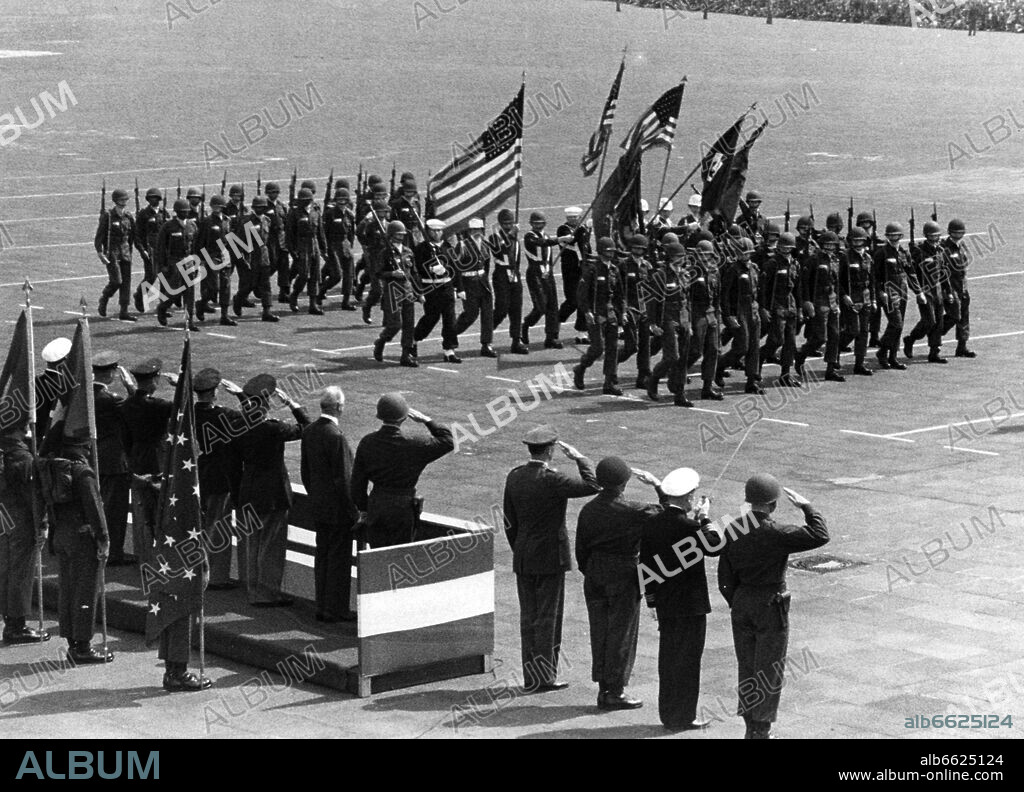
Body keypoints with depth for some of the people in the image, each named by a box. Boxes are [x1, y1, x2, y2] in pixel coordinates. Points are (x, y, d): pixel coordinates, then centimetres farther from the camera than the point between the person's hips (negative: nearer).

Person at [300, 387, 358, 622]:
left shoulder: (309, 432, 2)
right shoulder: (336, 437, -22)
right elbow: (343, 478, -20)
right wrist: (353, 510, -12)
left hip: (318, 505, 8)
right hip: (337, 508, -8)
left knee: (322, 556, 14)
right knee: (339, 557, 1)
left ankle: (322, 607, 21)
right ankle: (336, 609, 6)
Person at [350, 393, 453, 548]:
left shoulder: (367, 443, -5)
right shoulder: (411, 446, -18)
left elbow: (358, 481, 1)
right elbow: (447, 442, -8)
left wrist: (363, 509, 12)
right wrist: (426, 420, -2)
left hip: (376, 507, 4)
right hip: (403, 509, -4)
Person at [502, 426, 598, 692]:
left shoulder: (514, 477, 3)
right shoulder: (552, 480, -18)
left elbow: (509, 521, 9)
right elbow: (593, 485, -19)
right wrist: (579, 458, -7)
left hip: (523, 559, 6)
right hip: (550, 558, -6)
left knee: (528, 617, 10)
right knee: (548, 617, 1)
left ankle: (531, 676, 15)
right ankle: (545, 676, 4)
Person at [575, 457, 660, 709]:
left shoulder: (588, 510, 2)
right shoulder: (631, 511, -17)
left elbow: (581, 549, 8)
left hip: (595, 577, 6)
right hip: (623, 576, -6)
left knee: (599, 633, 11)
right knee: (621, 633, 2)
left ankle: (604, 688, 17)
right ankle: (615, 691, 5)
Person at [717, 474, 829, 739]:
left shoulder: (732, 530, -3)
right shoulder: (775, 534, -20)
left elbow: (725, 578, 2)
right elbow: (820, 536, -16)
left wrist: (736, 605, 14)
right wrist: (806, 507, -4)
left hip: (741, 605, 6)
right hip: (770, 607, -6)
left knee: (747, 669, 15)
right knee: (769, 672, 5)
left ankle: (751, 728, 23)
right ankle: (761, 730, 8)